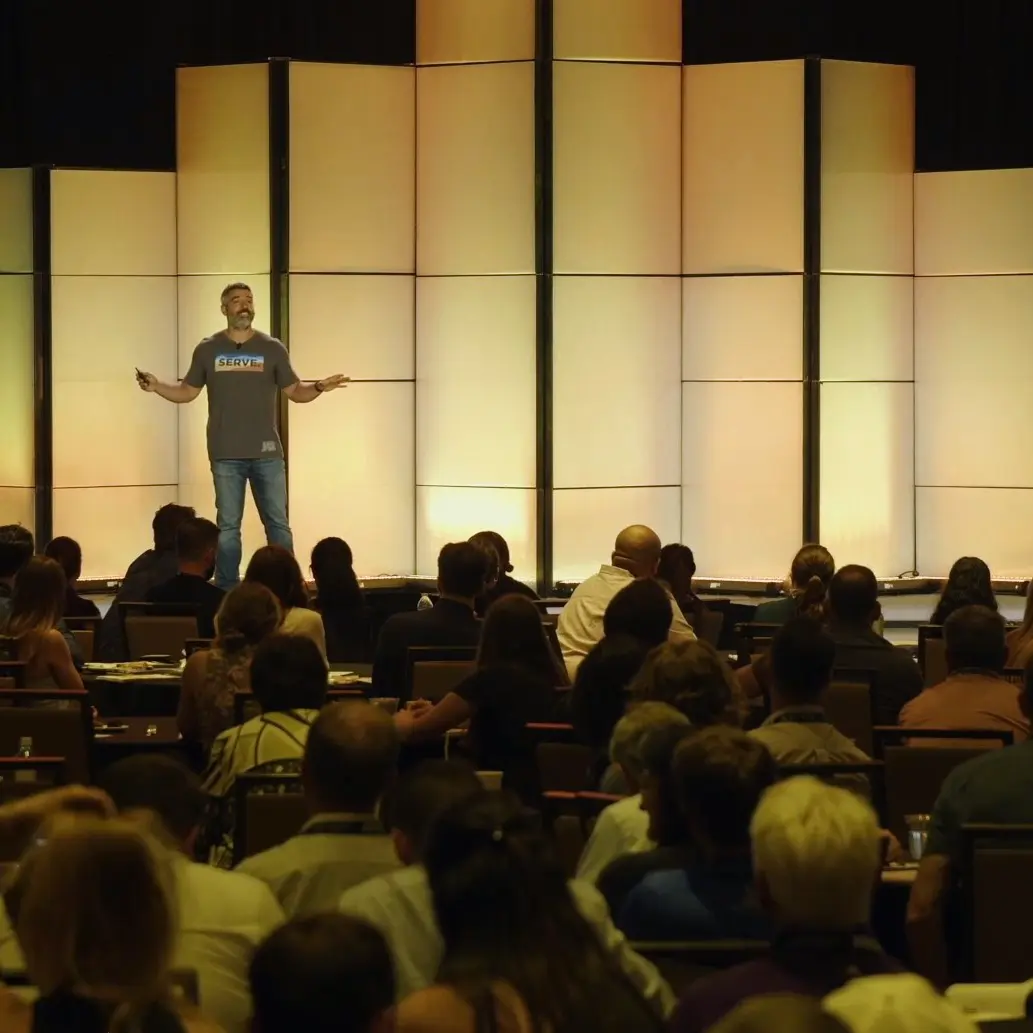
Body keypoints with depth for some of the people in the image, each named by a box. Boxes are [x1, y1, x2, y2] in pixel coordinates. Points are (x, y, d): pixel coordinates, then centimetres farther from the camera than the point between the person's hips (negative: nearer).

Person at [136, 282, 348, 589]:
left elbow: (294, 391, 6)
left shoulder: (272, 349, 4)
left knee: (278, 524, 2)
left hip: (266, 453, 0)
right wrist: (156, 387, -6)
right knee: (228, 527, 4)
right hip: (226, 455, 0)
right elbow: (188, 391, 10)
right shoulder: (207, 349, 5)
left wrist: (319, 387, -14)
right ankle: (226, 593, 7)